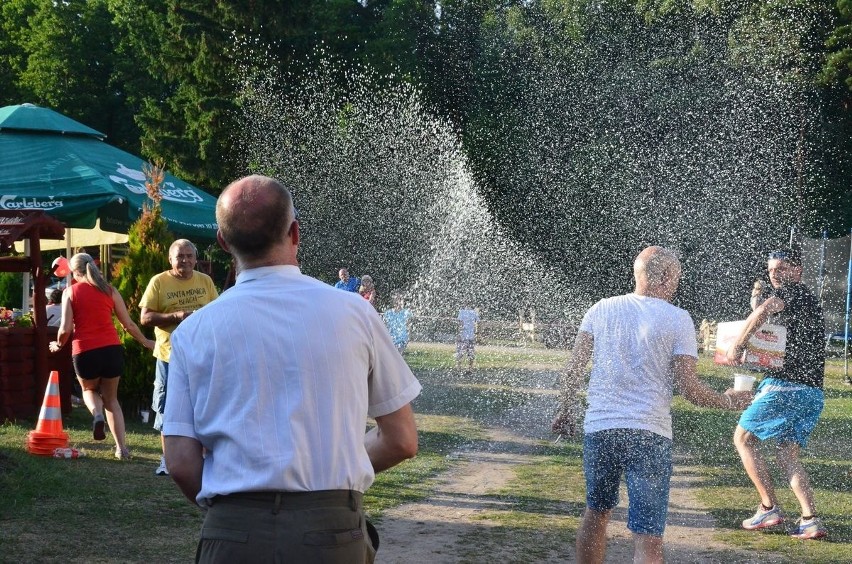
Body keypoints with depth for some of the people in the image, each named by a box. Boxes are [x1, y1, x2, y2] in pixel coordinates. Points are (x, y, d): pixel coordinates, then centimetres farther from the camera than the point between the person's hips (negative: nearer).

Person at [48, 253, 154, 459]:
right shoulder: (109, 290, 9)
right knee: (111, 398, 19)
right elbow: (128, 324, 11)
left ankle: (96, 413, -7)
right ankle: (122, 448, 9)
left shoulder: (70, 292, 3)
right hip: (112, 349, 2)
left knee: (89, 389, 27)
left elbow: (66, 328, -3)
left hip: (84, 351, -2)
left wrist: (58, 345, 18)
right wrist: (145, 342, 27)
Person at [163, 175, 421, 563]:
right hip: (334, 531, 0)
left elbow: (182, 463, -2)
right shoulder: (353, 312, 2)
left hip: (233, 533, 0)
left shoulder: (193, 331, 2)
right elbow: (402, 442, 5)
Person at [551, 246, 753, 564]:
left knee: (596, 514, 22)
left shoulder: (602, 309, 7)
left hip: (598, 427, 3)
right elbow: (688, 388, -5)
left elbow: (574, 368, 7)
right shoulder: (678, 319, -2)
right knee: (647, 538, -2)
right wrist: (728, 402, 11)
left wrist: (566, 410, 21)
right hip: (650, 434, -3)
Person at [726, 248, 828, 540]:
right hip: (813, 392, 9)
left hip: (785, 385, -9)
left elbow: (764, 310, -26)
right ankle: (810, 520, -3)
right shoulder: (811, 302, 25)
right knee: (787, 452, 11)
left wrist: (737, 345, -19)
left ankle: (769, 508, 2)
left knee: (743, 438, 6)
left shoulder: (793, 291, -5)